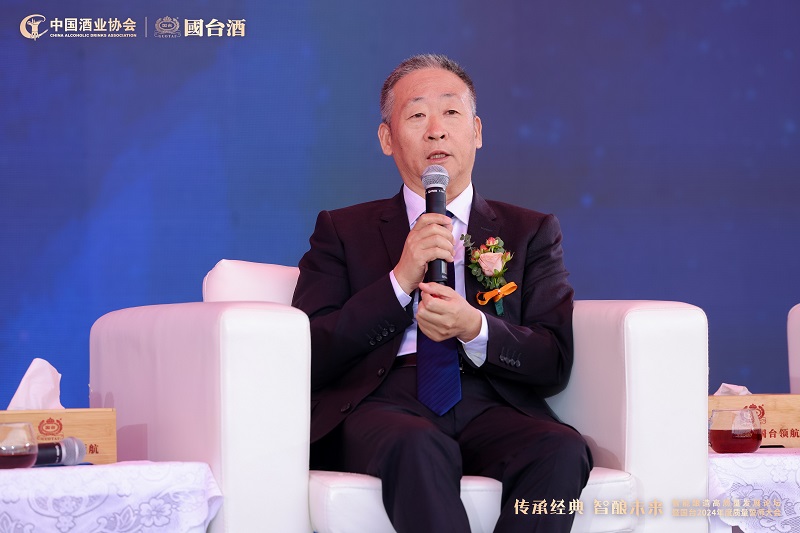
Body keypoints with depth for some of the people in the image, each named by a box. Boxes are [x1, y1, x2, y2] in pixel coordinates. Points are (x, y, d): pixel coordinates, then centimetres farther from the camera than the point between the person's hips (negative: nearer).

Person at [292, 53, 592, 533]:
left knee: (562, 450, -33)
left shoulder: (531, 232, 21)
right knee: (416, 447, -38)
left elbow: (554, 364, 9)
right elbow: (309, 356, 4)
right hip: (382, 404, -1)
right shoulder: (342, 231, 19)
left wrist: (476, 330, -11)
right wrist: (400, 281, -7)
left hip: (490, 407, 2)